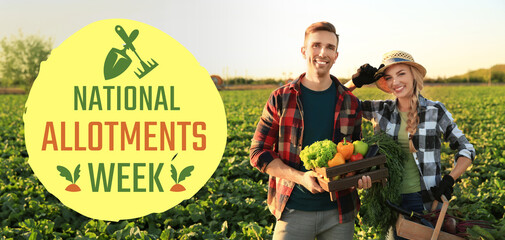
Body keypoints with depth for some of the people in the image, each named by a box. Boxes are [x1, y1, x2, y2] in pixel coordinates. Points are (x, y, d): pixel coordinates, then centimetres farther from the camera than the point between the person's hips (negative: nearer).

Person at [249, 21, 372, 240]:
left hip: (339, 212, 2)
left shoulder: (350, 103, 5)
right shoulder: (281, 99, -1)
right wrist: (300, 177, -15)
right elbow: (259, 153, -1)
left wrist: (361, 175, -7)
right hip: (293, 211, -2)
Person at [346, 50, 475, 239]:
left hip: (424, 200, -2)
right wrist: (355, 82, -9)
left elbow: (466, 150, 3)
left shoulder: (435, 111, -3)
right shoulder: (381, 110, 3)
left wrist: (449, 180, -12)